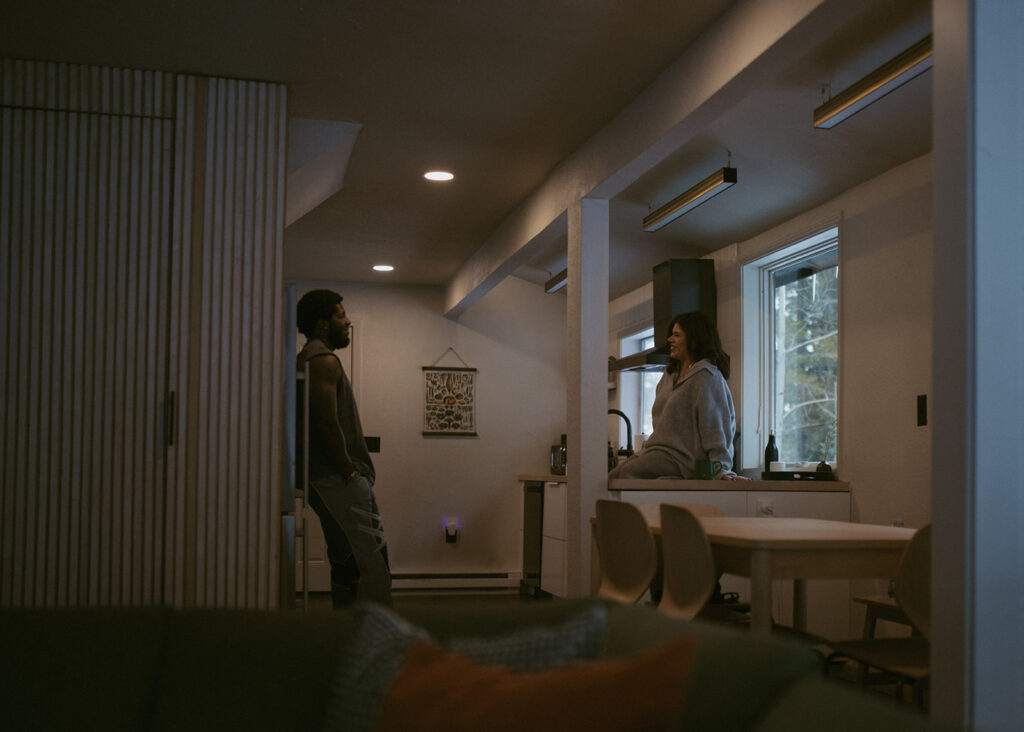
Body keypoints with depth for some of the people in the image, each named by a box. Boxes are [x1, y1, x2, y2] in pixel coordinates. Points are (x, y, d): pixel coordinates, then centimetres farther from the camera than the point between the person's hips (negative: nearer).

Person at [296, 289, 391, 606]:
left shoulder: (308, 359, 21)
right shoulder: (324, 360, -12)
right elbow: (328, 423, -20)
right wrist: (349, 472, -16)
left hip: (322, 477, 11)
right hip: (337, 477, -11)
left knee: (344, 556, 13)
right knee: (372, 555, -10)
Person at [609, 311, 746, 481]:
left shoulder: (707, 376, -6)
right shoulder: (670, 374, 24)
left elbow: (715, 426, -13)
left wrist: (722, 470, -18)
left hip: (681, 456, -9)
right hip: (657, 448, 9)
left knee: (628, 472, -31)